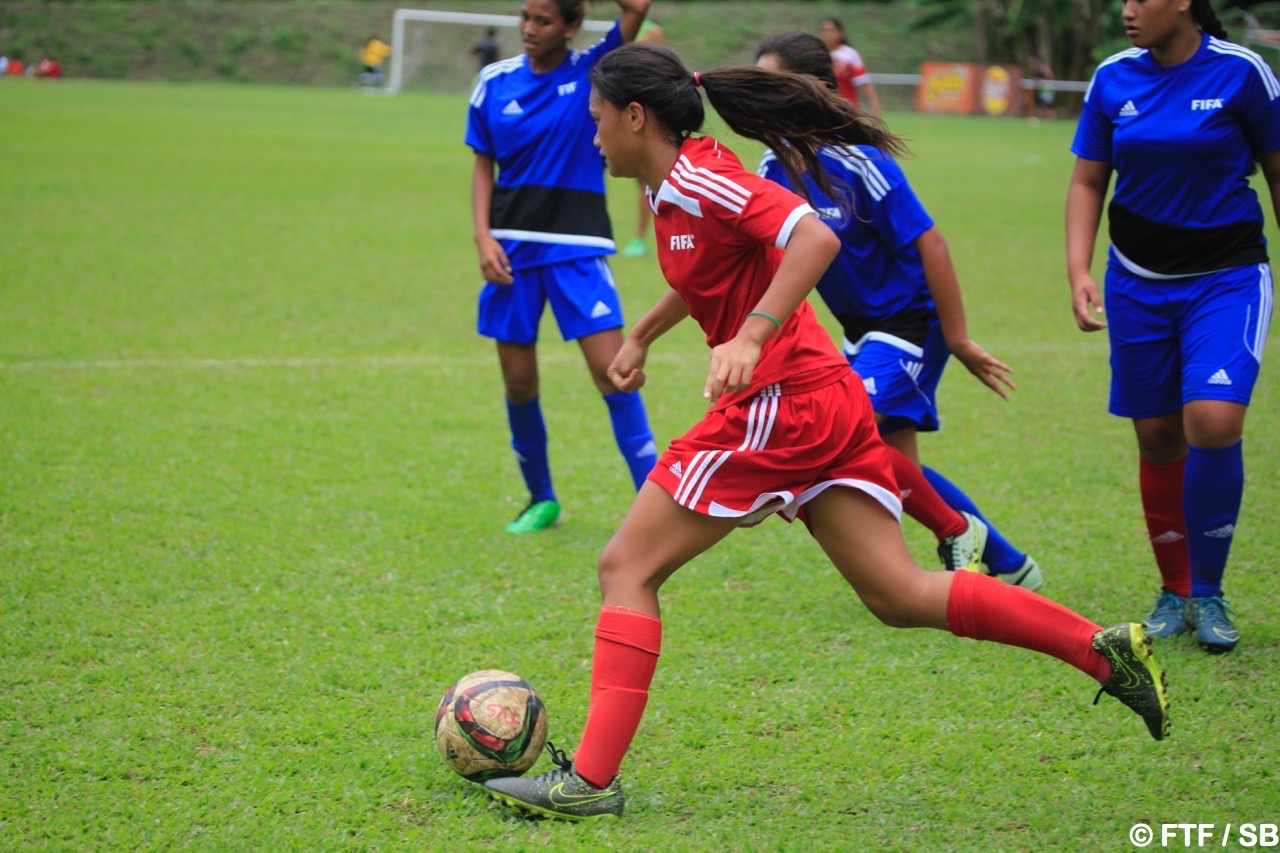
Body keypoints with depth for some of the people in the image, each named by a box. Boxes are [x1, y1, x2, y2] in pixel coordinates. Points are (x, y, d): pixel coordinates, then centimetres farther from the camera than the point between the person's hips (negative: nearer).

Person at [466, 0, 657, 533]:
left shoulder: (592, 70, -3)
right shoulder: (495, 82, 4)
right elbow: (484, 167, 9)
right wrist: (483, 237, -2)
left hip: (576, 244, -3)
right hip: (512, 246, 3)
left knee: (611, 369, -12)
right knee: (518, 380, 5)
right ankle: (541, 500, 23)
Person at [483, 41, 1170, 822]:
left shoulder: (697, 180, -14)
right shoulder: (675, 186, 15)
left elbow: (815, 237, -27)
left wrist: (750, 338, -34)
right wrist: (642, 335, 39)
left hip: (779, 406, -9)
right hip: (828, 401, 9)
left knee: (627, 569, -3)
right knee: (901, 596, 6)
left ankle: (591, 780, -5)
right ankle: (1105, 649, 0)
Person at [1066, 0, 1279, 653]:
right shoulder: (1113, 79, 0)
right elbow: (1087, 182, 8)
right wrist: (1078, 273, -3)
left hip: (1226, 276, -3)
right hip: (1138, 280, 3)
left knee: (1213, 422, -20)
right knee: (1158, 439, 5)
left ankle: (1207, 593, -2)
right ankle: (1173, 592, 23)